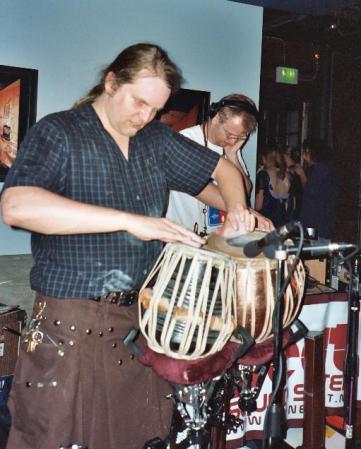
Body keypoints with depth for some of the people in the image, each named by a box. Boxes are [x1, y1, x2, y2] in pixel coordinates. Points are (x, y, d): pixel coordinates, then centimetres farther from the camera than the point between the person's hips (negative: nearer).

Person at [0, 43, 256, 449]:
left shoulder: (157, 140, 11)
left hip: (141, 320, 5)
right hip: (72, 324, -5)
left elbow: (222, 169, 23)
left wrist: (236, 210, 0)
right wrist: (132, 221, -29)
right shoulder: (58, 133, -6)